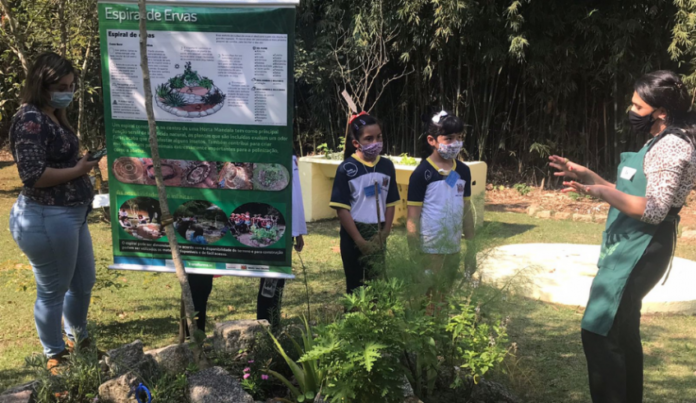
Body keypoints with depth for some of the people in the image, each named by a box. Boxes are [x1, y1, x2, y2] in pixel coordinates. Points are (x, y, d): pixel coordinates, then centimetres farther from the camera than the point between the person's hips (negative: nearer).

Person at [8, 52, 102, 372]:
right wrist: (78, 170, -16)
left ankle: (78, 338, 46)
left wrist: (83, 161, 7)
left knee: (83, 283, 23)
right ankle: (55, 355, 26)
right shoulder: (30, 119, -17)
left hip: (71, 214, 11)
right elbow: (33, 175, -24)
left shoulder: (54, 116, 13)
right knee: (53, 291, 7)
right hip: (47, 218, -10)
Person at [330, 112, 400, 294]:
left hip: (378, 235, 3)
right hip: (353, 235, -3)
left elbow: (390, 204, 7)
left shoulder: (387, 166, 2)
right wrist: (360, 240, -14)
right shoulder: (346, 168, -10)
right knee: (355, 285, 8)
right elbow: (342, 208, -12)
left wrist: (384, 234, -3)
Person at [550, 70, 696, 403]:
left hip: (641, 250, -11)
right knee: (622, 331, 16)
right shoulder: (660, 143, 17)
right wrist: (586, 175, 12)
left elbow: (654, 210, -24)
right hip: (628, 247, 11)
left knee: (598, 332, -10)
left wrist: (601, 192, -34)